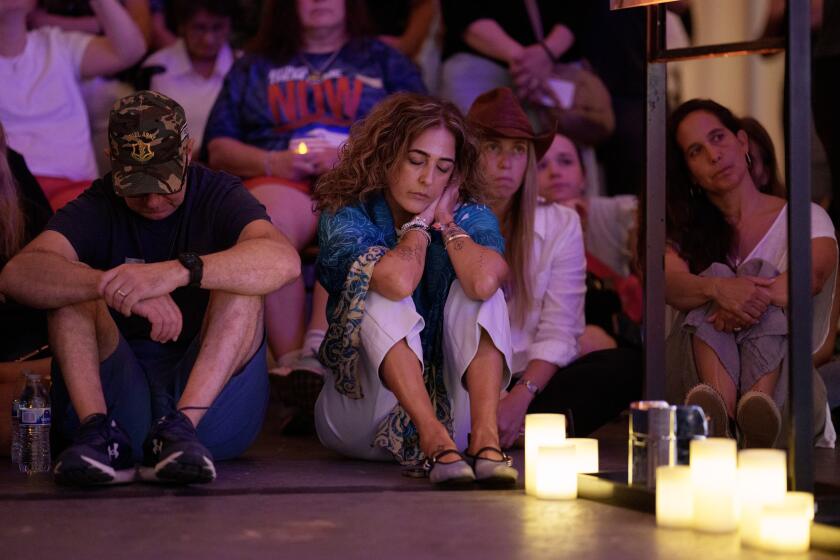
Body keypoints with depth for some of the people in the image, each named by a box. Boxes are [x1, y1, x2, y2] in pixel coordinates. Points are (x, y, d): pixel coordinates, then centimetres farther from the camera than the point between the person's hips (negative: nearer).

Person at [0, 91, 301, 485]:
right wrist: (113, 286, -37)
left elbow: (284, 261, -25)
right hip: (117, 397, 1)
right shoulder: (97, 208, 3)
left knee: (239, 279, -21)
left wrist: (178, 271, -41)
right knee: (72, 285, -16)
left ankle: (179, 427, -38)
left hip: (211, 393, -1)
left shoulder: (219, 197, 0)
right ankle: (99, 431, -33)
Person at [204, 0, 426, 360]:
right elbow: (219, 149, 19)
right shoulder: (255, 67, 28)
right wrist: (271, 162, -2)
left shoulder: (383, 60, 26)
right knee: (267, 222, -38)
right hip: (279, 180, 1)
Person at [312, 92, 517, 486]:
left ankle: (485, 437, -36)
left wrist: (445, 220, -9)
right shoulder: (346, 218, -7)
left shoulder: (472, 218, 1)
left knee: (478, 290, -18)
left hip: (453, 409, 2)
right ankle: (434, 442, -39)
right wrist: (421, 220, -11)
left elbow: (484, 281, -26)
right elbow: (399, 281, -30)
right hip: (364, 412, -2)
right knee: (384, 296, -25)